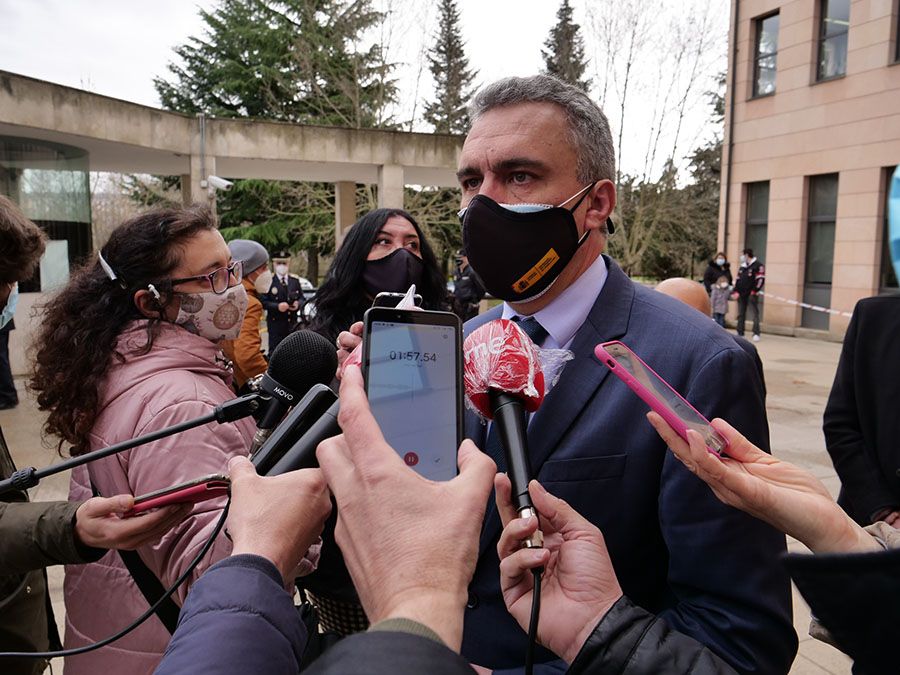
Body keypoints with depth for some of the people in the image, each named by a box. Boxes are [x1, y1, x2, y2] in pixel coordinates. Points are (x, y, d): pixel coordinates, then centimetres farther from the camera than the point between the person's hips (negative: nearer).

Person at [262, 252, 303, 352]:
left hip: (292, 323, 5)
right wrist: (277, 306, -23)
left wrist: (298, 304, -10)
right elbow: (264, 302, -8)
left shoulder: (295, 280, 11)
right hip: (275, 323, -4)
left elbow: (301, 298, 13)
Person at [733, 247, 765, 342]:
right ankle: (740, 333, 15)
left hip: (752, 294, -7)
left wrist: (754, 291, -15)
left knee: (755, 313, -8)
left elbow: (761, 279, -11)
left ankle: (756, 334, -10)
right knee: (741, 314, 9)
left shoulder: (758, 266, -6)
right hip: (741, 294, 7)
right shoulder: (742, 267, 18)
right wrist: (736, 291, 5)